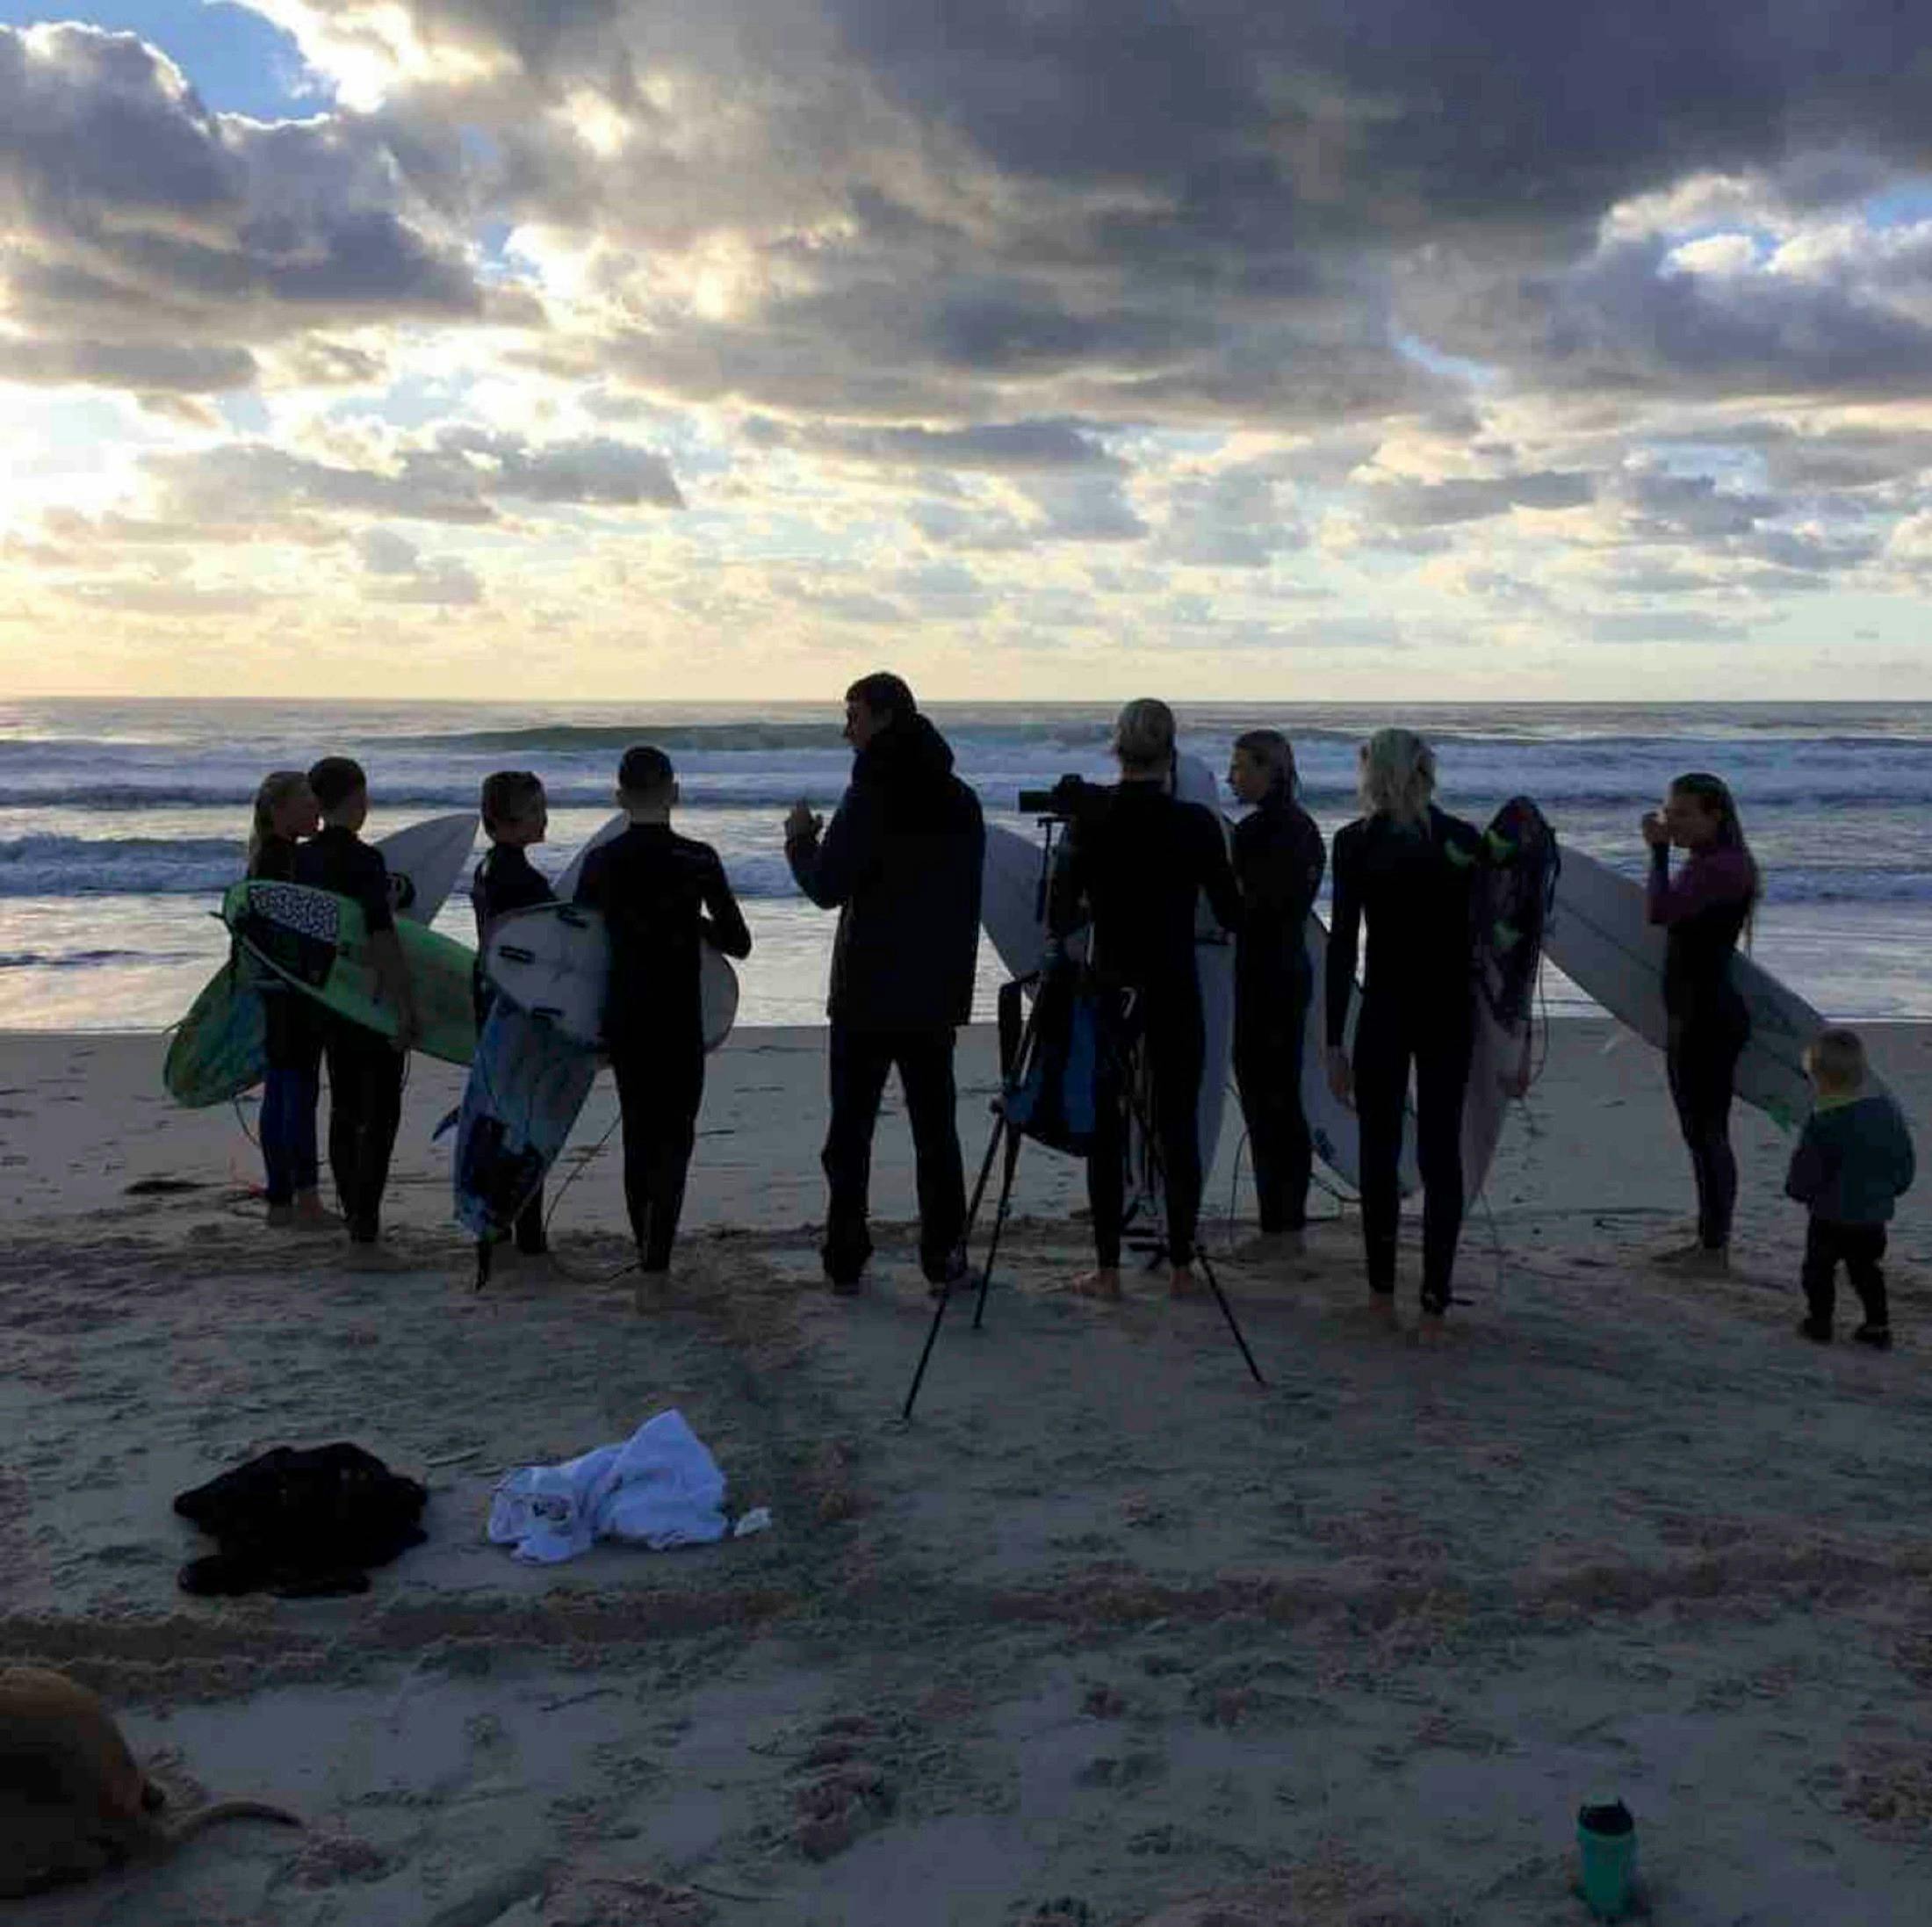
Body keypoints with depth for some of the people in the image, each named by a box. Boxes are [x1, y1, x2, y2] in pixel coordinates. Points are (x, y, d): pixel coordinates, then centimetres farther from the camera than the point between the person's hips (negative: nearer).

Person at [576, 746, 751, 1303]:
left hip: (622, 1020, 3)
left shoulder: (600, 862, -2)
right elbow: (738, 943, -5)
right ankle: (653, 1269, -8)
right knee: (674, 1140, 2)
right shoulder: (697, 859, -9)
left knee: (638, 1136, 16)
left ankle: (648, 1256, 25)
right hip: (678, 1022, -3)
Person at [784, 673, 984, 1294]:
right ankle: (942, 1256, 9)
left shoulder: (870, 798, -12)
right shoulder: (960, 801, 8)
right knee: (935, 1125, 9)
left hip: (867, 992, -5)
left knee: (850, 1125, 5)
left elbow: (826, 888, -15)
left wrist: (801, 838, 4)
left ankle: (845, 1259, 8)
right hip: (937, 993, 5)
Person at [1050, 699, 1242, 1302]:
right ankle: (1181, 1267, 12)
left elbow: (1060, 918, -3)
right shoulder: (1196, 823, -6)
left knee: (1105, 1127, 7)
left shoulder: (1089, 818, -5)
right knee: (1178, 1126, 7)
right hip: (1175, 992, 0)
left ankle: (1107, 1269, 7)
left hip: (1109, 988, 0)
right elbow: (1231, 916, 0)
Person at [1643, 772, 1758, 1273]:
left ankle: (1716, 1248, 0)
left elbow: (1662, 910, -28)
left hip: (1708, 1019, -11)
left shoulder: (1725, 866, -17)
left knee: (1707, 1131, -6)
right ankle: (1708, 1240, 23)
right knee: (1700, 1132, 15)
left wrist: (1659, 851, -21)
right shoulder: (1703, 864, 15)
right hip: (1690, 1017, 11)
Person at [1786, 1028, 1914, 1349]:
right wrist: (1888, 1190, 20)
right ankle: (1878, 1326, 20)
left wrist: (1795, 1189, 4)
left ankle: (1820, 1321, 20)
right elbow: (1905, 1163, 6)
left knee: (1819, 1269, 13)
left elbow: (1806, 1175, -17)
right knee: (1867, 1271, 19)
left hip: (1831, 1217, -5)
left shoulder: (1823, 1122, -22)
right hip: (1875, 1214, 6)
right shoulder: (1889, 1109, -4)